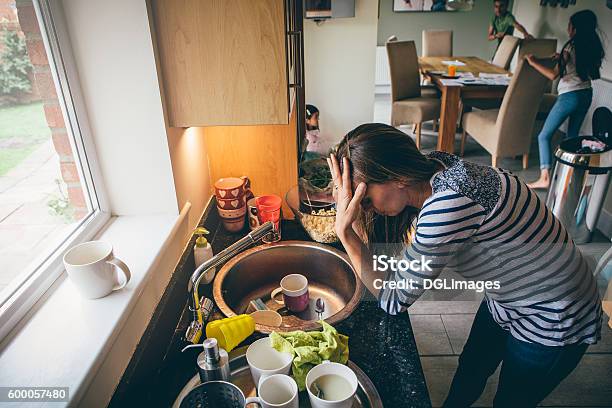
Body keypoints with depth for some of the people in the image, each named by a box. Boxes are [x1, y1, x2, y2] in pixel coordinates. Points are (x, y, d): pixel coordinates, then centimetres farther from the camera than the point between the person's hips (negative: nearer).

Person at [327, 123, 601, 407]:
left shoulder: (449, 203, -40)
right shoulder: (432, 173, -14)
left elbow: (393, 299, -29)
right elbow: (383, 255, -8)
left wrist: (345, 230, -32)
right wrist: (350, 217, -20)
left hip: (553, 322, -7)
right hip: (504, 301, 7)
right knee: (469, 374, 26)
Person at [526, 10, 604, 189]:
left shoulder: (571, 47, -12)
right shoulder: (592, 47, 9)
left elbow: (553, 75, -14)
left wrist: (533, 62, -6)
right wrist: (562, 59, 23)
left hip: (569, 96, -8)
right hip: (586, 94, 8)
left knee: (544, 136, -4)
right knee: (572, 136, 18)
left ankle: (544, 178, -12)